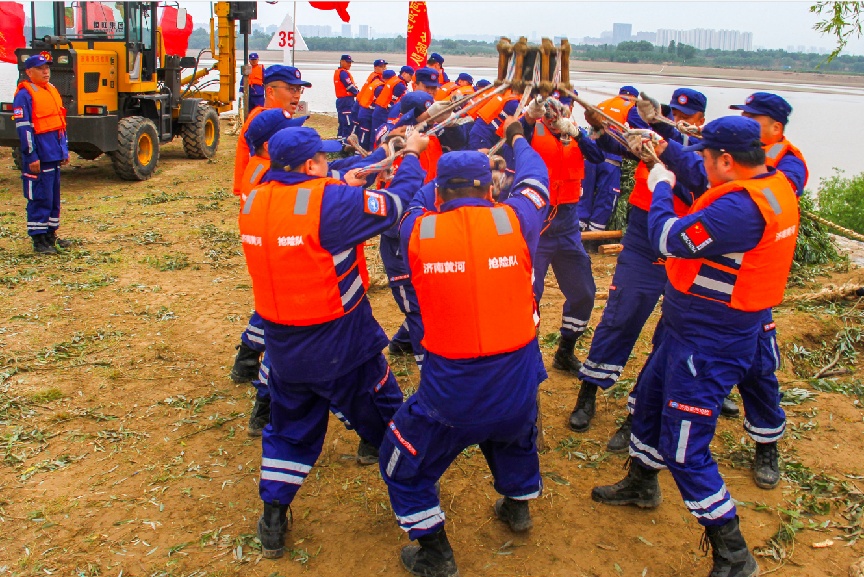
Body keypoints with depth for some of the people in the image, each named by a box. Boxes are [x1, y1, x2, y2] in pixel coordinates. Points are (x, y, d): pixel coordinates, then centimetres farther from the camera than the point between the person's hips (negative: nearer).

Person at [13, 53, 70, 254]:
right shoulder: (24, 95, -11)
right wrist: (31, 157, -19)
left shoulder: (52, 90, 15)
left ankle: (51, 234, 25)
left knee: (54, 197, 15)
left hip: (55, 156, 8)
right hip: (39, 158, -8)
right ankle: (38, 240, 2)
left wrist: (65, 150, 18)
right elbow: (24, 128, -15)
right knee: (40, 199, -4)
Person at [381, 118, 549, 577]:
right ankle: (518, 505, 58)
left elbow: (406, 198, 15)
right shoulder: (514, 220, -8)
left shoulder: (417, 230, -9)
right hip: (517, 384, 3)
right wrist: (517, 140, 36)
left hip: (453, 392, -3)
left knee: (405, 464, 23)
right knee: (515, 435, 37)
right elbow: (534, 181, 15)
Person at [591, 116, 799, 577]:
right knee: (649, 397, 26)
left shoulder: (741, 207, -31)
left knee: (684, 450, -3)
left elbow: (671, 240, -24)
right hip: (689, 328, 11)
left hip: (708, 344, -11)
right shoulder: (773, 184, 0)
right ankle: (641, 484, 49)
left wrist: (660, 188, -8)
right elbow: (702, 194, 14)